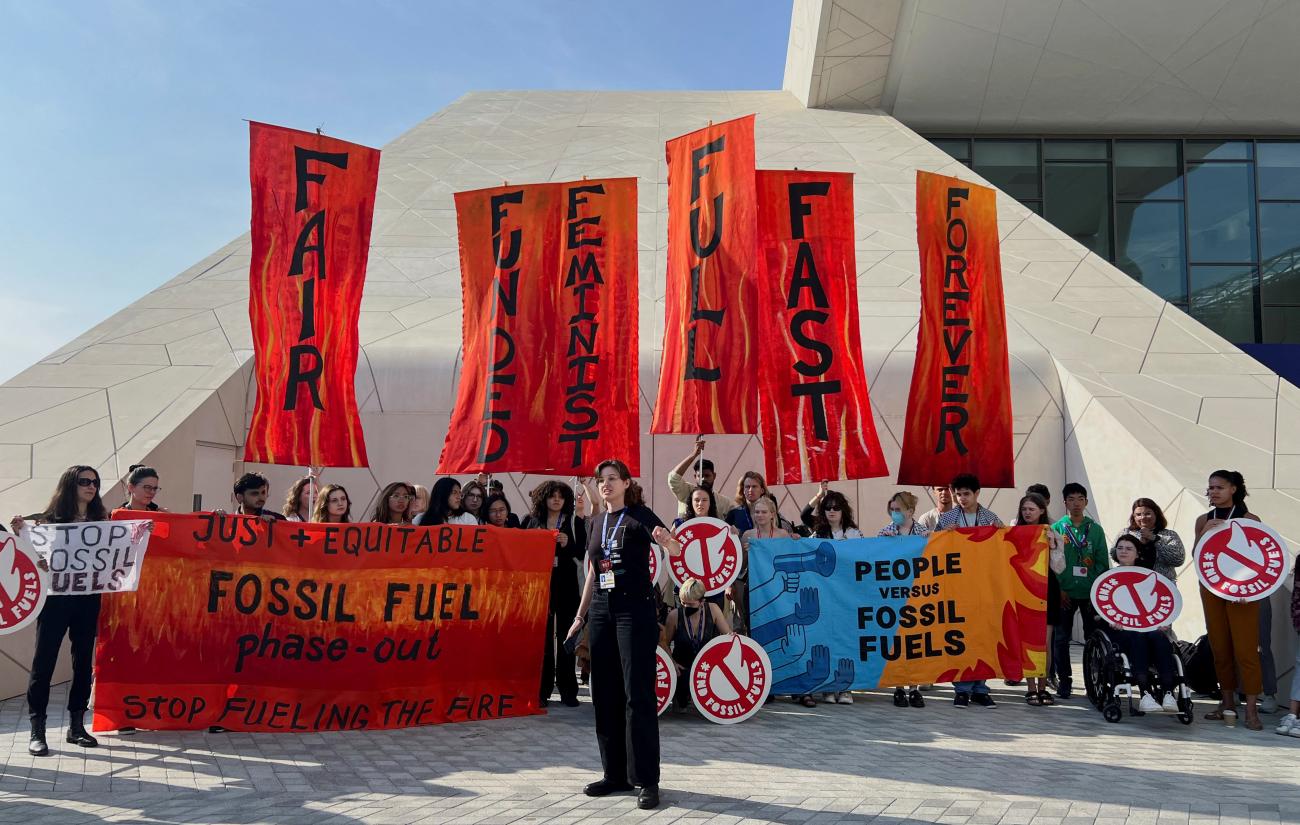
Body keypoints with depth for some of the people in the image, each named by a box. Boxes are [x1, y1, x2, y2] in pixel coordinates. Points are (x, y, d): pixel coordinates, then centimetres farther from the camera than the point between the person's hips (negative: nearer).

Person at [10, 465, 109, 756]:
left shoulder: (101, 520, 8)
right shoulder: (50, 519, -1)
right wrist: (20, 534, -20)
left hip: (88, 598, 3)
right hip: (55, 597, -3)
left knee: (84, 661, 8)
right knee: (44, 661, -2)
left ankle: (76, 725, 19)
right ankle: (37, 730, 5)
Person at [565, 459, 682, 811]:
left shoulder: (639, 514, -4)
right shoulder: (596, 522, 13)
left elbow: (676, 550, -19)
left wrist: (667, 540, -41)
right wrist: (580, 615, 17)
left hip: (635, 609, -6)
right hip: (601, 610, 6)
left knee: (638, 693, -7)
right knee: (605, 693, 8)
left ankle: (646, 779, -2)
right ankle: (615, 774, 17)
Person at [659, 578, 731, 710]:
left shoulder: (712, 610, -9)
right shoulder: (675, 616, -12)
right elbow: (664, 642, 2)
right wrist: (671, 662, -14)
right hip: (683, 669, -1)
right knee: (681, 704, -24)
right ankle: (681, 698, 15)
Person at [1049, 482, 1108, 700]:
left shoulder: (1095, 530, 7)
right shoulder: (1057, 528, 2)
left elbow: (1103, 562, 6)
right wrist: (1059, 589, -7)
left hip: (1091, 593, 1)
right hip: (1065, 592, -1)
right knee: (1061, 637, 1)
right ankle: (1064, 680, 11)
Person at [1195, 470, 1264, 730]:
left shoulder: (1249, 520, -2)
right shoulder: (1204, 520, 8)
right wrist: (1204, 533, -12)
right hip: (1211, 588, 4)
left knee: (1245, 649, -6)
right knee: (1220, 648, 8)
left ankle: (1251, 710, -3)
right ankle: (1228, 703, 18)